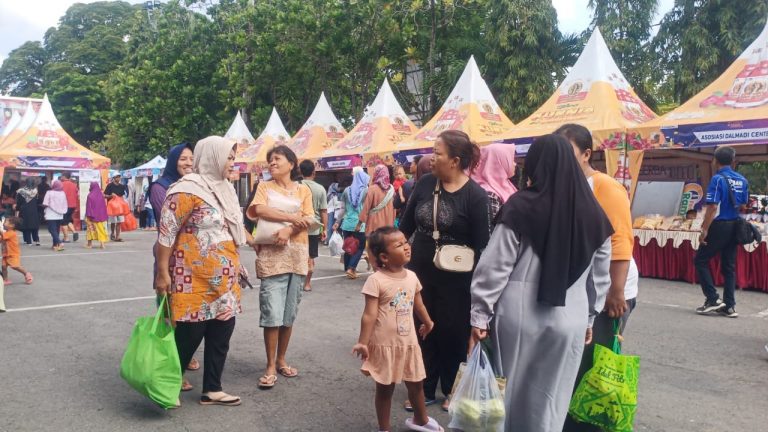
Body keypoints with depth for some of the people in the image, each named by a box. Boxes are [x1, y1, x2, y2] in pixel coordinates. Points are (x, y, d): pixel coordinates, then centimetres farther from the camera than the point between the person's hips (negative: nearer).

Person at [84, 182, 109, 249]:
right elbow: (104, 206, 5)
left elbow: (88, 206, -11)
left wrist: (87, 216, -6)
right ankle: (102, 243, 0)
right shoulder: (101, 195, -2)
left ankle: (90, 244, 16)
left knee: (91, 228, 10)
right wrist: (104, 216, 13)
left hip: (93, 216, -3)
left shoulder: (90, 196, -14)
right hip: (101, 215, 3)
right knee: (101, 228, 6)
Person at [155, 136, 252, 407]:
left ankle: (212, 390, 24)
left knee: (221, 335, 12)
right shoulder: (188, 189, -15)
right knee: (189, 335, 1)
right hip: (195, 279, -8)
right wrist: (162, 272, -17)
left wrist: (252, 241, 27)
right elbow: (166, 232, -16)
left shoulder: (223, 188, 13)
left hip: (224, 279, 8)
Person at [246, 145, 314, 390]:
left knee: (289, 313, 9)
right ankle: (270, 367, 3)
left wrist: (288, 230, -18)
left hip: (297, 256, 2)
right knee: (272, 313, -6)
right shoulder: (264, 187, 8)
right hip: (271, 255, -2)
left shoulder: (303, 190, 11)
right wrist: (292, 218, -14)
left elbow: (309, 220, -1)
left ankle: (281, 360, 23)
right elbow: (259, 209, -11)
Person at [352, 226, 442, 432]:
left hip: (409, 343, 6)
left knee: (416, 384, 20)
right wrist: (363, 343, -19)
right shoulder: (376, 280, -19)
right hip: (385, 345, -5)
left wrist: (427, 322, 29)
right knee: (385, 389, 12)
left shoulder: (411, 277, -1)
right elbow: (369, 315, -18)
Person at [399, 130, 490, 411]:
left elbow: (482, 245, -12)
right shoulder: (425, 184, -1)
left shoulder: (475, 196, -14)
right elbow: (406, 225, 9)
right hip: (419, 273, 4)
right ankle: (425, 390, 28)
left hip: (455, 280, -4)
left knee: (452, 335, 11)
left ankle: (452, 390, 31)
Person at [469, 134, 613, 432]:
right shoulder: (593, 213, 0)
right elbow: (601, 275, 9)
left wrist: (479, 315, -2)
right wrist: (590, 318, 21)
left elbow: (494, 266, -10)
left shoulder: (521, 206, -10)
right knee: (551, 400, 16)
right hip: (569, 320, 3)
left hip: (519, 315, -2)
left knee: (511, 390, 16)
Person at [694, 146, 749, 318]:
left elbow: (712, 207, -19)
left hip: (719, 226, -7)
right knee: (729, 266, 11)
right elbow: (742, 205, 14)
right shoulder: (742, 180, 7)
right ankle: (729, 306, 12)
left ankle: (713, 299, 2)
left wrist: (704, 230, -16)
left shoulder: (718, 179, -14)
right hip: (734, 226, 7)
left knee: (701, 261, 6)